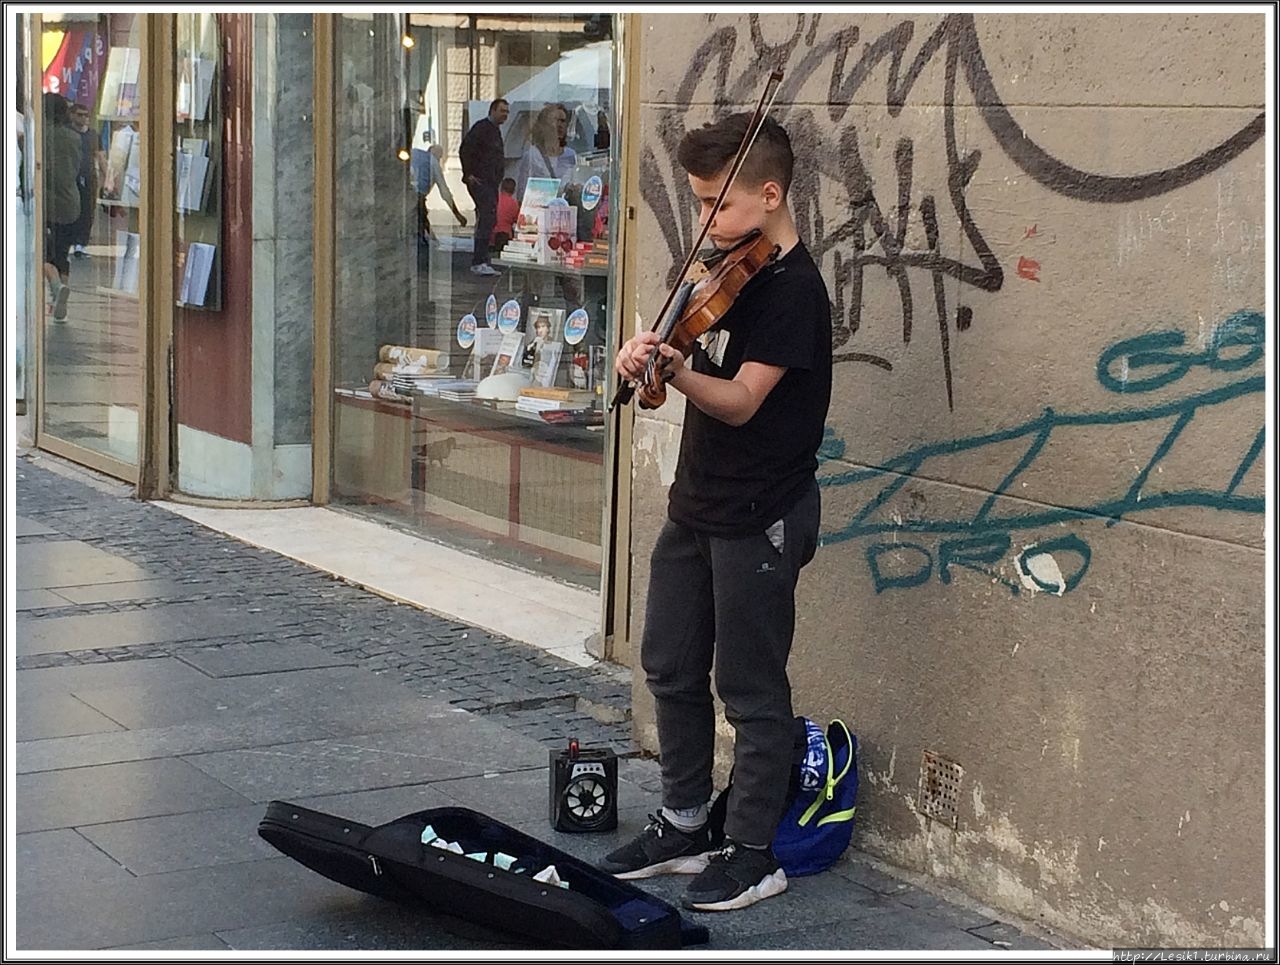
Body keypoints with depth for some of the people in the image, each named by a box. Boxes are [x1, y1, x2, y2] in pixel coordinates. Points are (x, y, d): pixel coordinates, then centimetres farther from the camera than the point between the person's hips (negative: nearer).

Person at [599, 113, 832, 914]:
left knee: (751, 690, 1)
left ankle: (756, 854, 13)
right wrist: (651, 358, -7)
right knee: (672, 669, 16)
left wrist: (671, 366, -38)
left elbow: (738, 400, -23)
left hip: (759, 517, -9)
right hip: (697, 502, 9)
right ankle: (684, 827, 29)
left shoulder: (793, 290, -17)